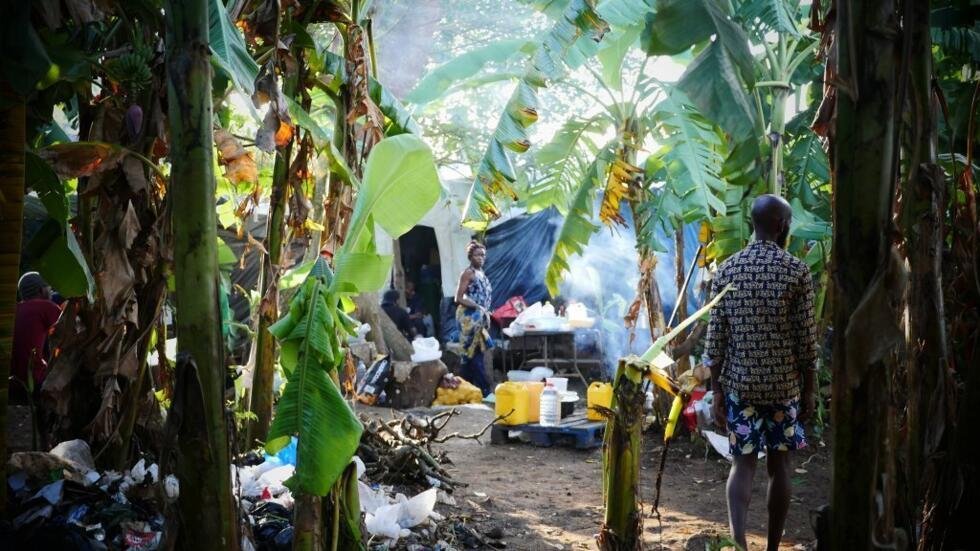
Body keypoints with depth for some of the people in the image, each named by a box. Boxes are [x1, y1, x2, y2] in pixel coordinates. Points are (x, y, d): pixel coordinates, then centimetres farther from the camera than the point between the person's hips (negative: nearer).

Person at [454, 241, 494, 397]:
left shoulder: (481, 273, 16)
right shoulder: (468, 273, -9)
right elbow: (459, 298, -14)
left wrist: (486, 314, 12)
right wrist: (479, 308, -17)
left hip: (479, 318, 9)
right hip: (470, 317, -9)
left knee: (470, 354, 10)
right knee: (475, 353, -8)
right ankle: (485, 389, -9)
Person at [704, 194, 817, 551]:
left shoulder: (727, 269, 0)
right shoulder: (797, 271, -8)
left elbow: (716, 338, 0)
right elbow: (806, 340, -6)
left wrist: (716, 392, 5)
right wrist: (809, 391, 4)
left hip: (739, 384, 2)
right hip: (784, 385, -2)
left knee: (743, 464, 4)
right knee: (778, 466, 10)